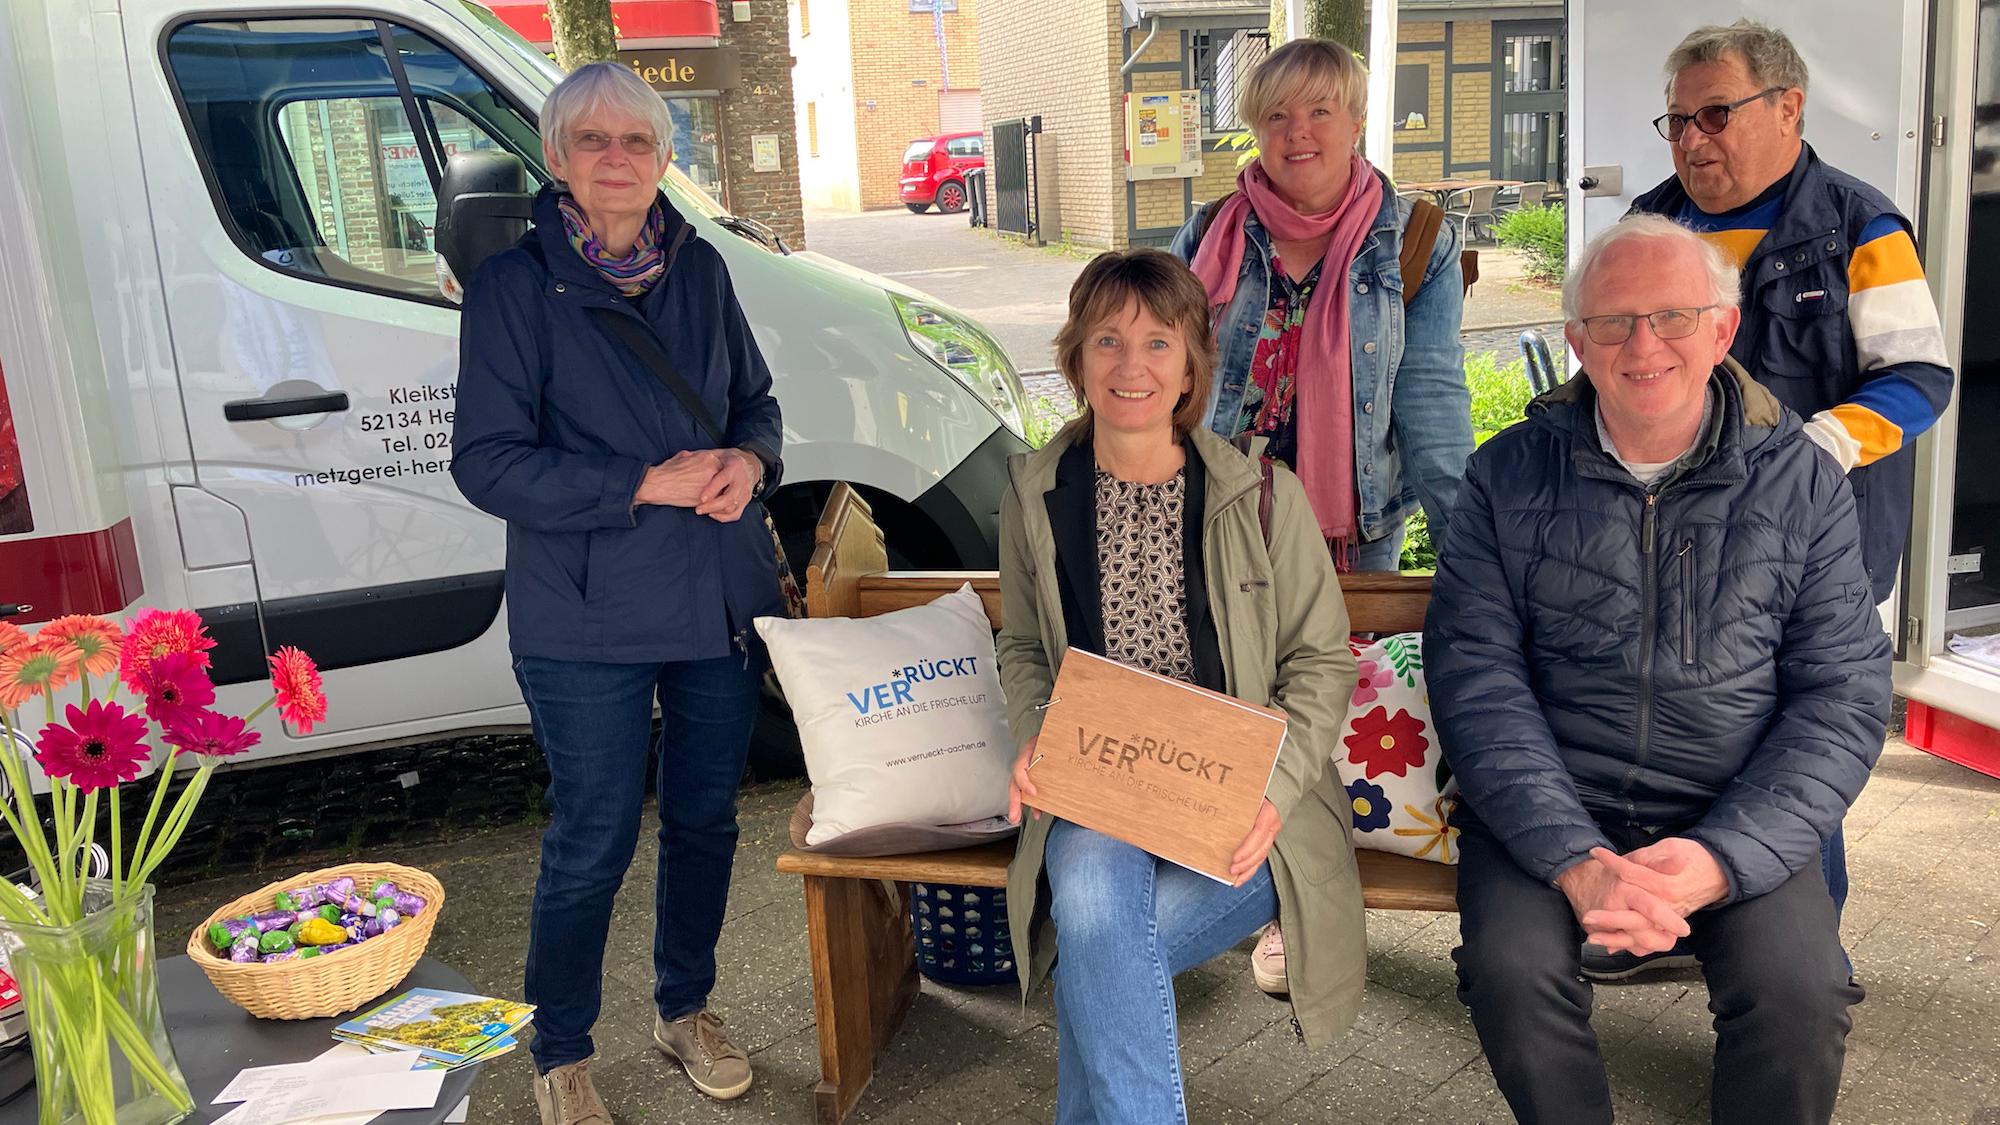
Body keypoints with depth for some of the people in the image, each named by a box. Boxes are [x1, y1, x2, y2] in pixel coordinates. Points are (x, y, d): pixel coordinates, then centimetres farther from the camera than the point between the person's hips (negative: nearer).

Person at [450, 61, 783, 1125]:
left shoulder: (699, 269, 7)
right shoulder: (514, 285, -7)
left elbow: (755, 399, 15)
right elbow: (486, 460, -12)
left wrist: (748, 460, -9)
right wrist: (652, 482, -20)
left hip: (721, 605, 5)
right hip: (588, 624, -4)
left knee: (704, 819, 17)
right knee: (591, 846, 5)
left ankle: (685, 1010, 39)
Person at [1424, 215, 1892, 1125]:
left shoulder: (1803, 482, 3)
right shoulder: (1510, 476, 0)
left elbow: (1843, 692, 0)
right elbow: (1475, 672, -6)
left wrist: (1723, 856, -16)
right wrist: (1574, 860, -19)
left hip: (1739, 816, 1)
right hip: (1549, 808, 0)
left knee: (1800, 990, -25)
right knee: (1511, 968, -26)